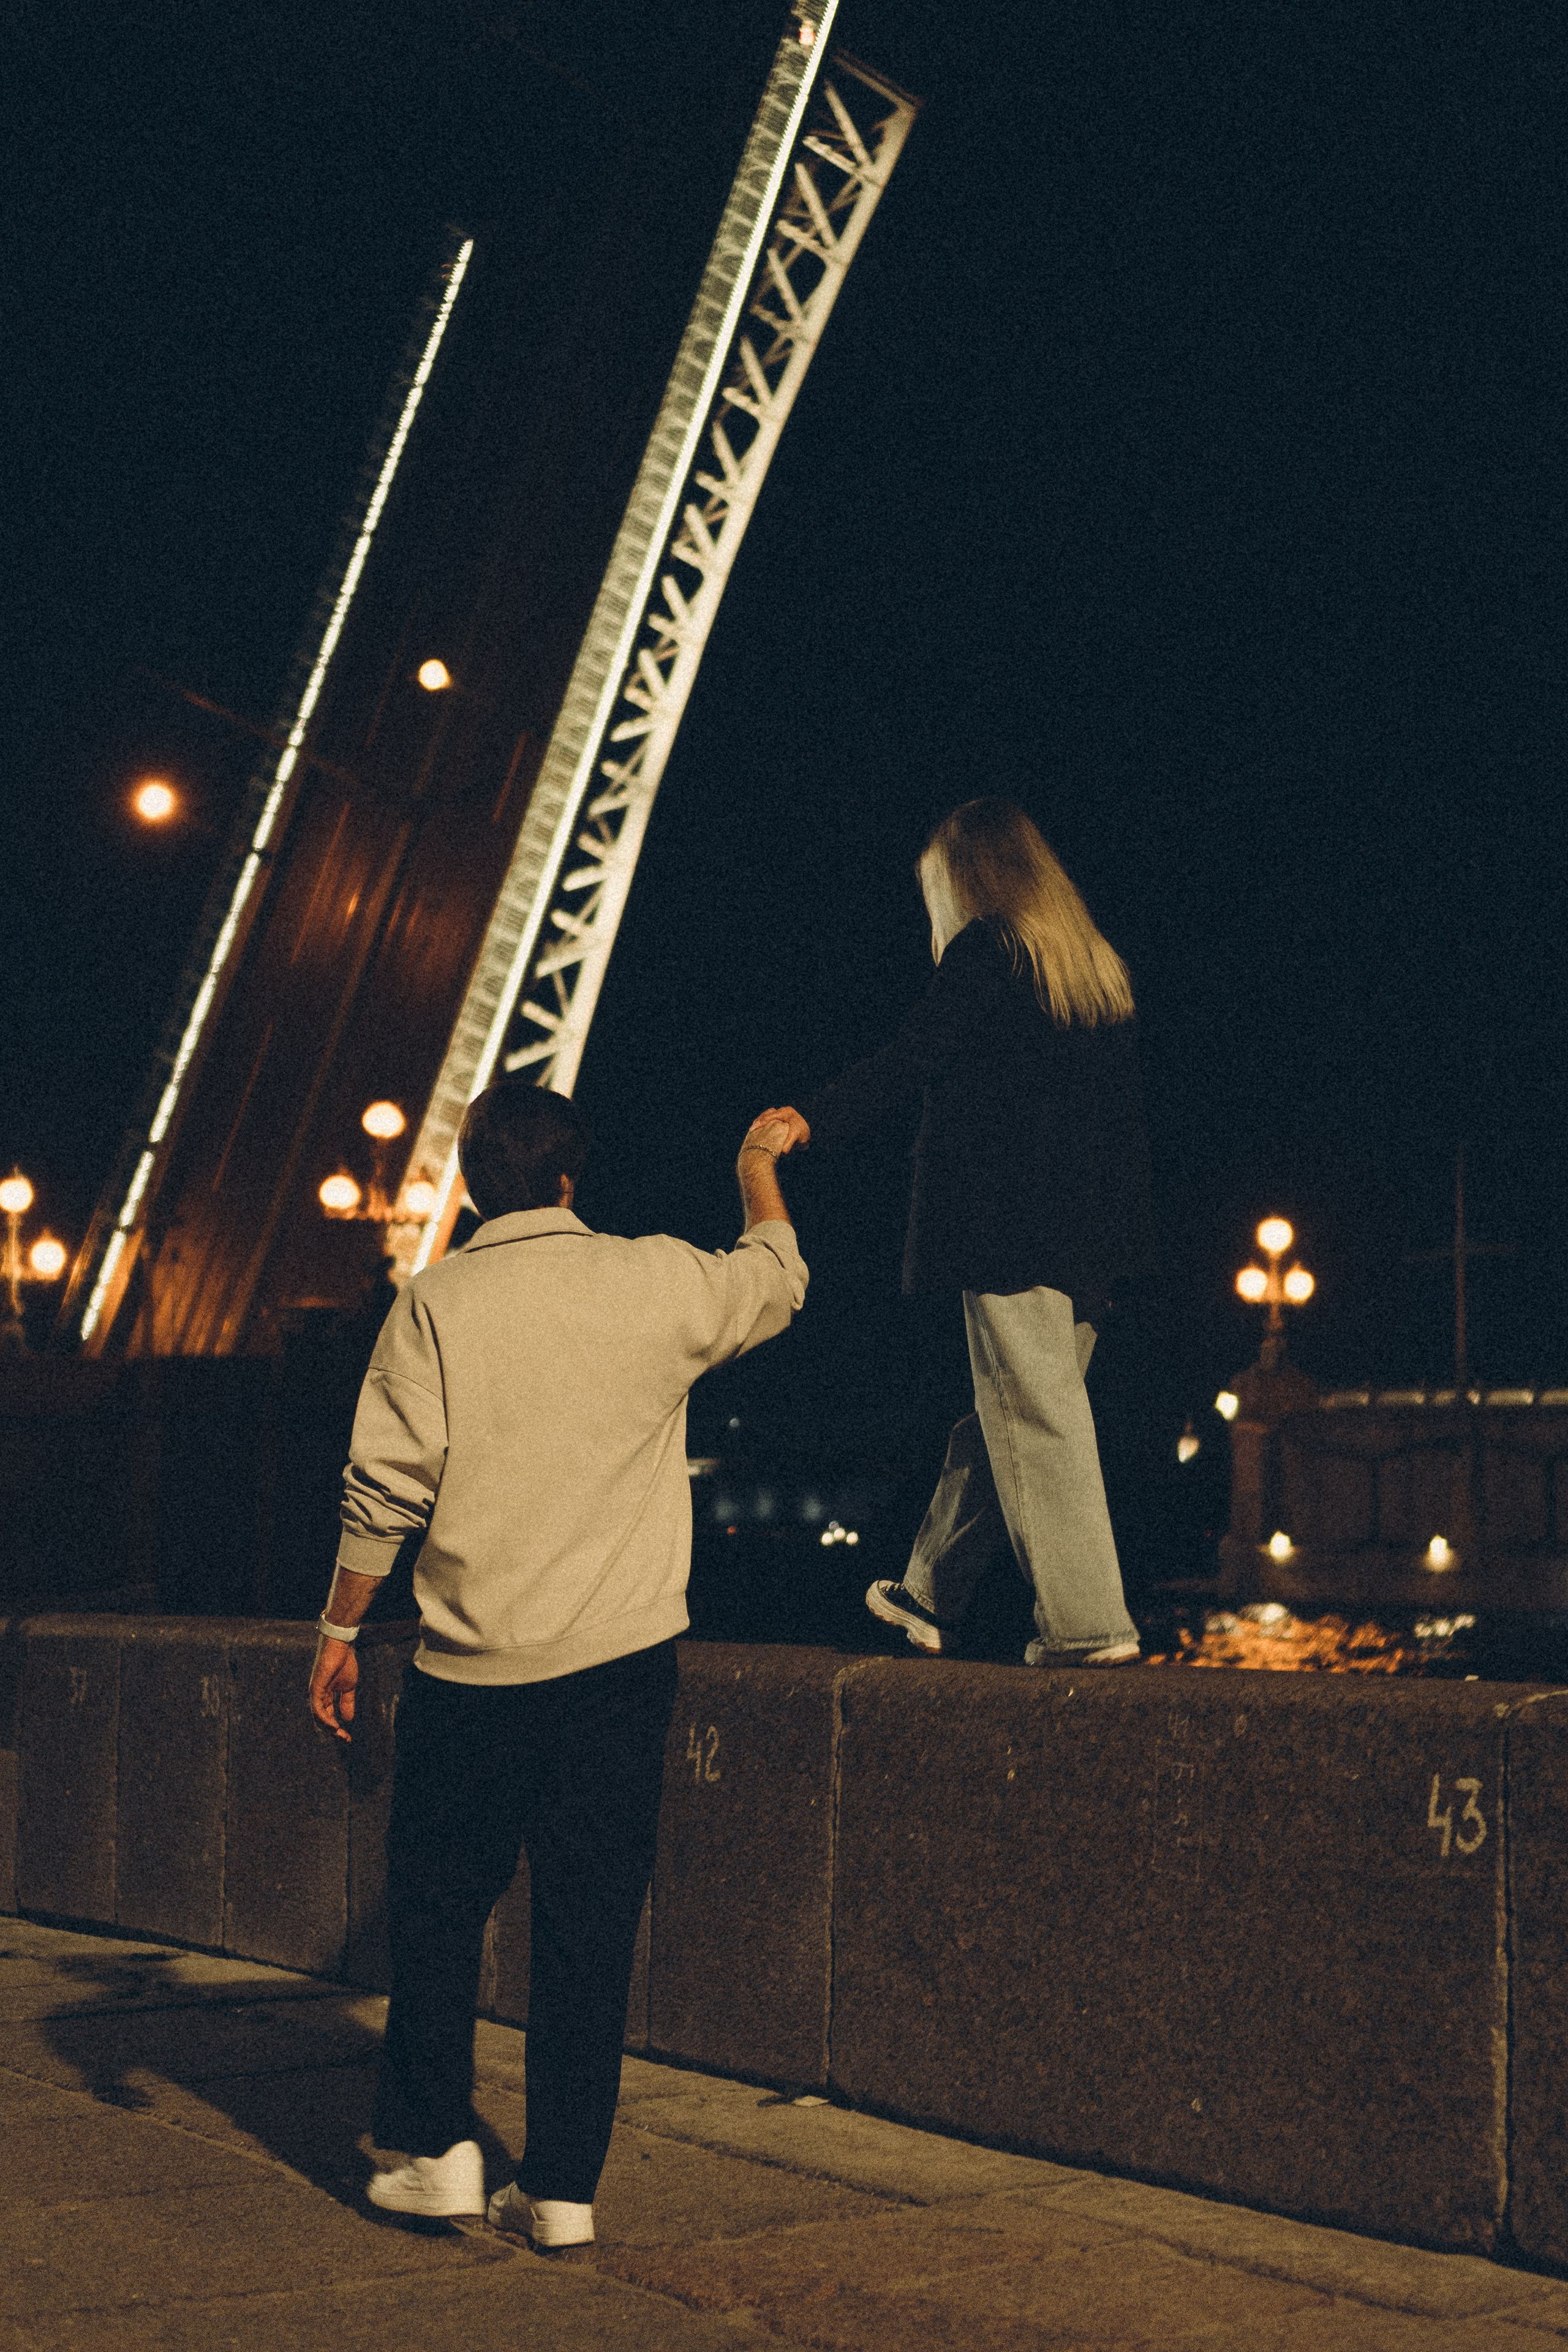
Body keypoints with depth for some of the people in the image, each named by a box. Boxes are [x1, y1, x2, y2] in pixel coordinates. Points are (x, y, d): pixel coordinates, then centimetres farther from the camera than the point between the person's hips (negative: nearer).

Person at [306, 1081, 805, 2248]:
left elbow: (385, 1491, -6)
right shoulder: (659, 1283, 0)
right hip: (621, 1660, 1)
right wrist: (760, 1169, 39)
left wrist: (339, 1630, 5)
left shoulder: (434, 1303, -4)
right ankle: (564, 2185, 11)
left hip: (471, 1666, -1)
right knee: (592, 1923, 7)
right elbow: (778, 1281, 22)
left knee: (438, 1906, 16)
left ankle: (438, 2146, 18)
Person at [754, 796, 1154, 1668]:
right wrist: (1121, 1221, 19)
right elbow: (1127, 1112, 16)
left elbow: (915, 1056, -15)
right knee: (1004, 1416, 13)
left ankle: (1088, 1623, -5)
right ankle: (933, 1596, 24)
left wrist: (816, 1120, -13)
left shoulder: (983, 950, -5)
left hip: (1008, 1221, -8)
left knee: (1037, 1420, -4)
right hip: (1092, 1234, 8)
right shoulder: (1098, 965, 17)